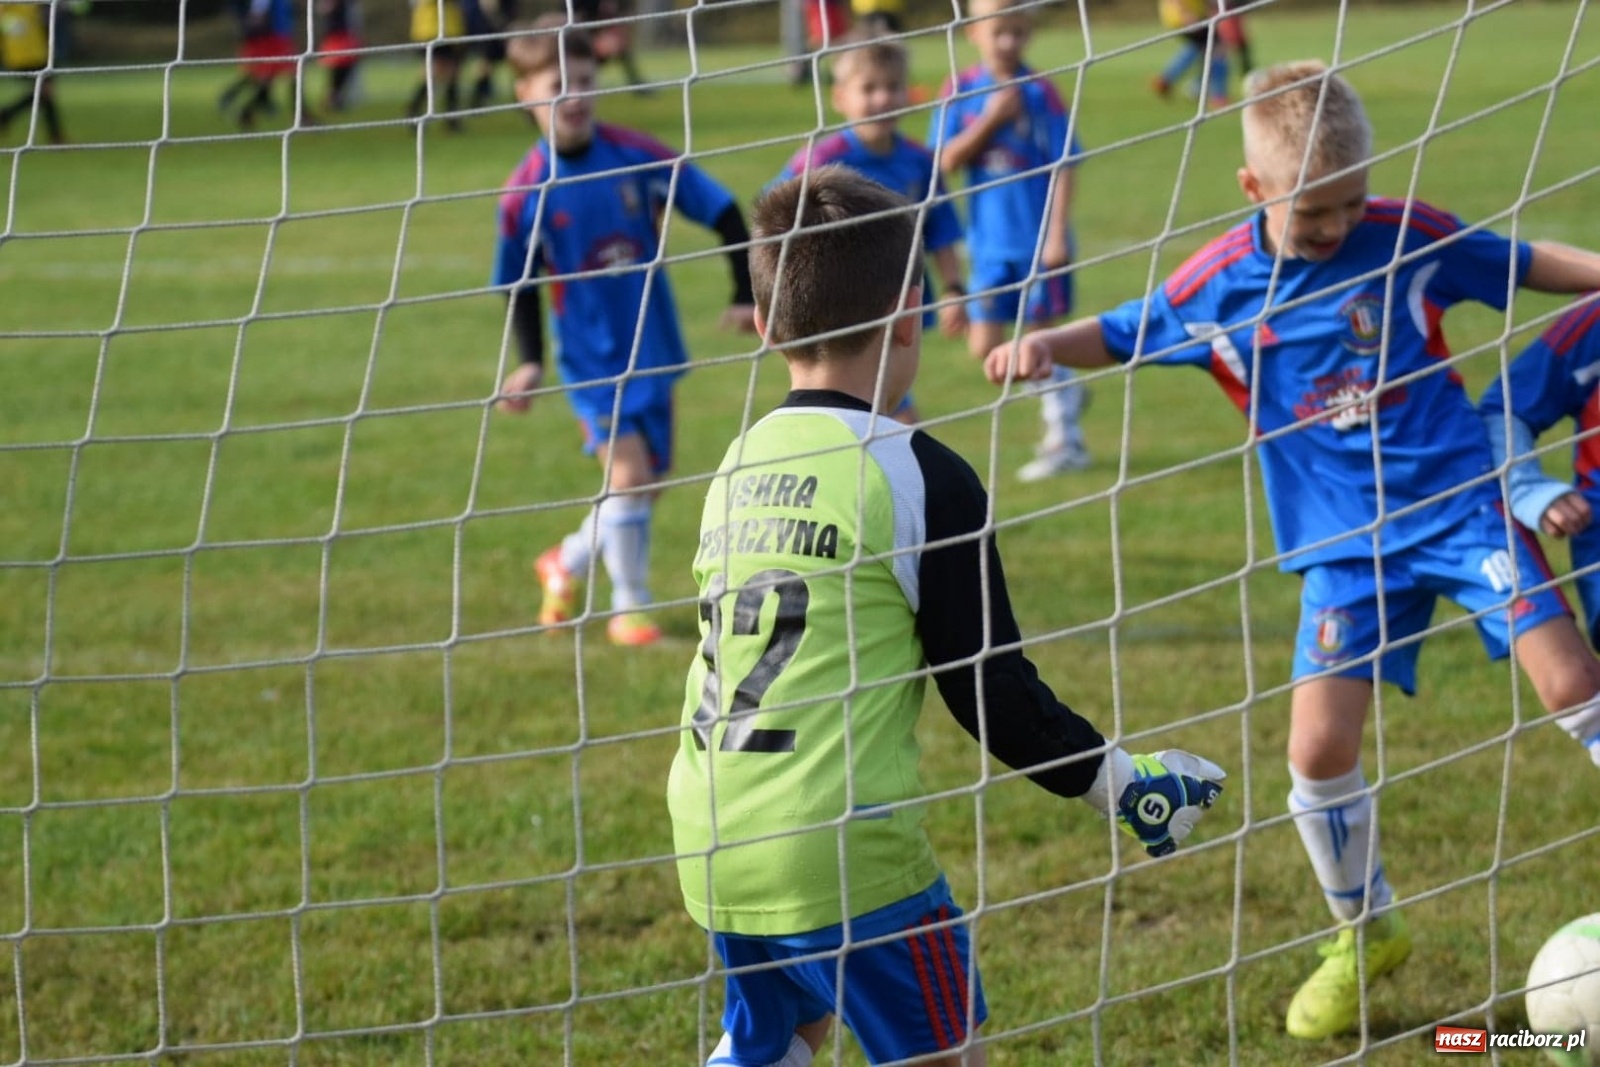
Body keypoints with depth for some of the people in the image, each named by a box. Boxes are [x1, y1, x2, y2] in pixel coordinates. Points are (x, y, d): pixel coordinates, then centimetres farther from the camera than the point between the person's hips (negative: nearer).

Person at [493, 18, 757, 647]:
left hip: (652, 352, 3)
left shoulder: (637, 157, -9)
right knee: (627, 469, -18)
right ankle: (629, 606, 0)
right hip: (590, 357, -3)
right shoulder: (527, 191, -11)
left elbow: (721, 211, -2)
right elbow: (519, 285, 1)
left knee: (645, 488, 10)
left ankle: (568, 562, 37)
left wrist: (745, 294, -7)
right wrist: (529, 364, -5)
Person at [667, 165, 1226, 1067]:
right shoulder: (917, 476, -11)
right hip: (842, 848, -7)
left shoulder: (739, 464, 8)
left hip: (714, 839, 7)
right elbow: (993, 688, -9)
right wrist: (1125, 784, 2)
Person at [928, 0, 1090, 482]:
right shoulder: (961, 91, 0)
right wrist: (991, 119, -17)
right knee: (984, 348, 5)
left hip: (1038, 239, -4)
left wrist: (1057, 234, -14)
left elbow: (1062, 166, -8)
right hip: (990, 242, 4)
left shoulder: (1038, 92, -9)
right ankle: (1063, 392, 29)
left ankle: (1065, 440, 15)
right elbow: (947, 161, -5)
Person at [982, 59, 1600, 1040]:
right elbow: (1121, 336, 9)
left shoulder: (1409, 234, -6)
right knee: (1320, 747, -5)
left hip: (1462, 500, -1)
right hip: (1346, 547, 1)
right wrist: (1045, 346, -10)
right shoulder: (1221, 287, -4)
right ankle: (1366, 930, 19)